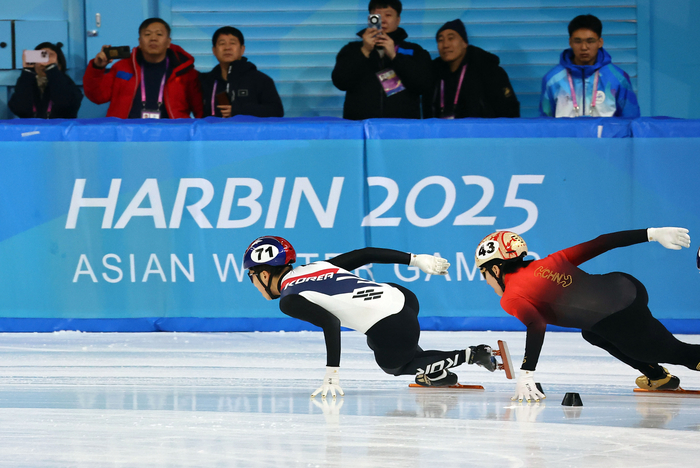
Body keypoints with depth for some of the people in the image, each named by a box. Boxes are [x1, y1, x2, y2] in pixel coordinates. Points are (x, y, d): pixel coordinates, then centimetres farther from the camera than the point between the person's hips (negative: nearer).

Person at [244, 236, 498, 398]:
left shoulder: (290, 300, -5)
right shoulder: (316, 267, 18)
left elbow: (330, 323, -19)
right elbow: (365, 254, 15)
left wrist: (332, 374, -20)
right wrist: (415, 259, 19)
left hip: (393, 327, -9)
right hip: (404, 298, 9)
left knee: (392, 364, 26)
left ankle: (471, 355, 13)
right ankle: (435, 372, 29)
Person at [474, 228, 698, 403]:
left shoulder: (512, 298, 3)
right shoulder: (546, 263, 23)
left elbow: (536, 326, -17)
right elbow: (599, 244, 18)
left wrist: (526, 374, -22)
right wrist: (653, 234, 19)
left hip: (621, 317, -9)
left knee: (676, 353, 6)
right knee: (592, 333, 35)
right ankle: (658, 376, 33)